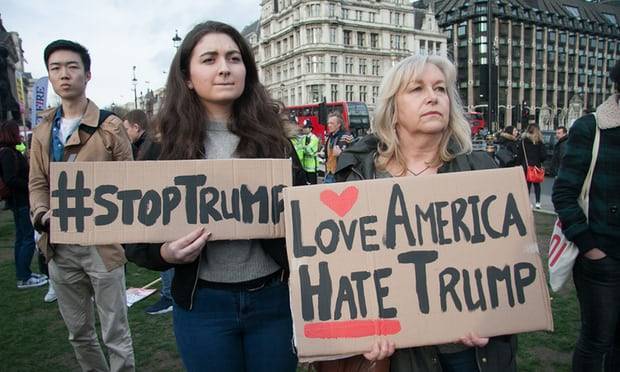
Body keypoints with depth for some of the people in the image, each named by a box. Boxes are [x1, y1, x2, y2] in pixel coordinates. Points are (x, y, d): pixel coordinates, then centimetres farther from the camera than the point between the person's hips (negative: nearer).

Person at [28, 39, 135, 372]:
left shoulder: (109, 127, -3)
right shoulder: (42, 132, 11)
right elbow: (37, 184, 10)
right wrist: (44, 215, -9)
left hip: (101, 242, -5)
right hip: (59, 246, 5)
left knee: (115, 334, 4)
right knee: (78, 332, 19)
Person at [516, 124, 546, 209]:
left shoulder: (523, 141, -4)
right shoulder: (539, 142, -3)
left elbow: (519, 155, -3)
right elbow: (543, 155, -3)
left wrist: (519, 165, 3)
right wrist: (539, 161, 16)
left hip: (526, 166, -1)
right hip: (536, 166, 1)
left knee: (527, 184, 3)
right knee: (536, 184, 10)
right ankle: (537, 202, 10)